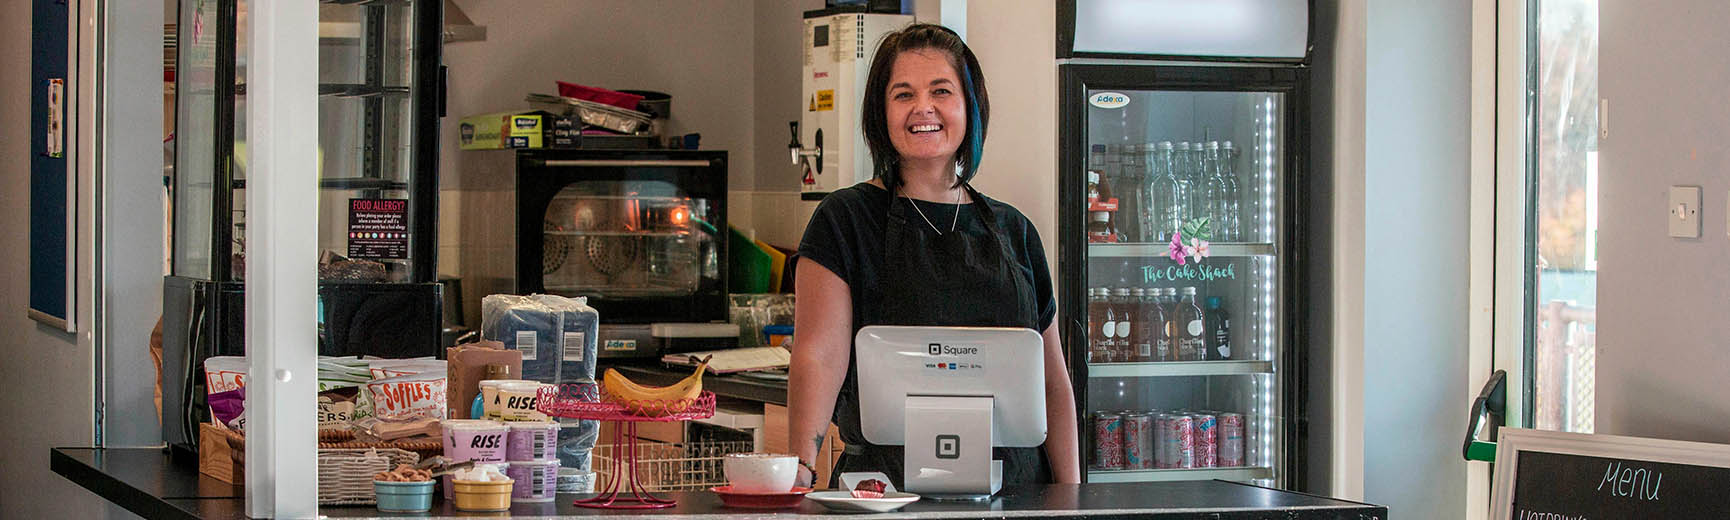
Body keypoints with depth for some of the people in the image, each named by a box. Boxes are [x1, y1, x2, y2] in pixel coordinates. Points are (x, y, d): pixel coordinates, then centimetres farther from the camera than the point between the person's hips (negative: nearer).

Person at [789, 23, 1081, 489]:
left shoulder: (1014, 232, 15)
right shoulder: (846, 219, 3)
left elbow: (1054, 382, 16)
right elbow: (819, 354, -9)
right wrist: (801, 468, -25)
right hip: (889, 492, -4)